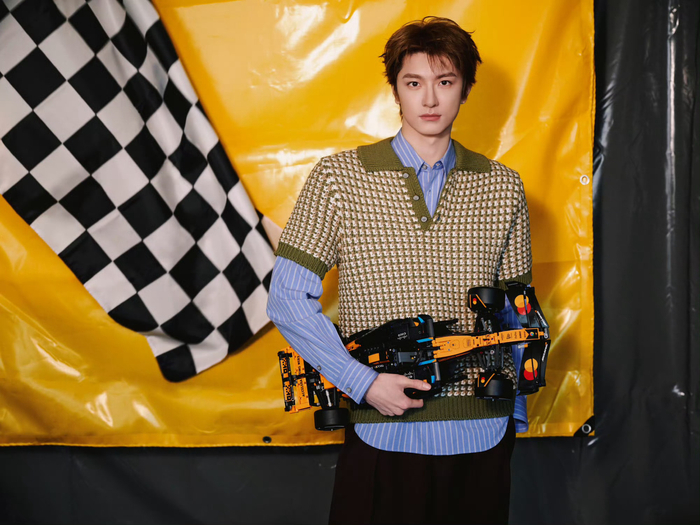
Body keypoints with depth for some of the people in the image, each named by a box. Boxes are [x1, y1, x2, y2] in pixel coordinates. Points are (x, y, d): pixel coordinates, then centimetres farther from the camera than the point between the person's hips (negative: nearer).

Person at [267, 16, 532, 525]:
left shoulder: (502, 187, 7)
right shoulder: (339, 177, -1)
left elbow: (516, 313, 13)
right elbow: (288, 300, -4)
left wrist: (515, 415, 10)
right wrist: (365, 382, -12)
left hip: (482, 437, 2)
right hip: (382, 437, -2)